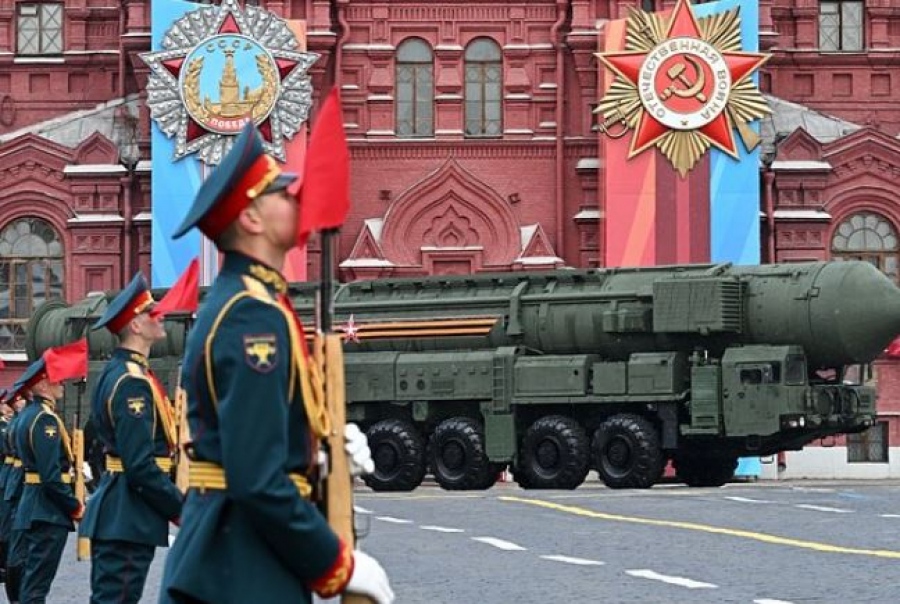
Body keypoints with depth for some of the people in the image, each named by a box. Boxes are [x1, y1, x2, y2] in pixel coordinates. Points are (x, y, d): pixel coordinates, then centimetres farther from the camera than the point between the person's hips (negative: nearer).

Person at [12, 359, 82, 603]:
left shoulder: (28, 414, 13)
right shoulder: (45, 418, -17)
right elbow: (51, 475, -23)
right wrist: (75, 507, -13)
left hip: (32, 507, 10)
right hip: (48, 510, -10)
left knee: (30, 579, 15)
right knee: (37, 583, -8)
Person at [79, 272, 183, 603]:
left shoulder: (116, 373, 15)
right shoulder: (132, 382, -17)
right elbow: (141, 466, -23)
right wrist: (182, 509, -15)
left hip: (116, 513, 11)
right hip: (129, 517, -11)